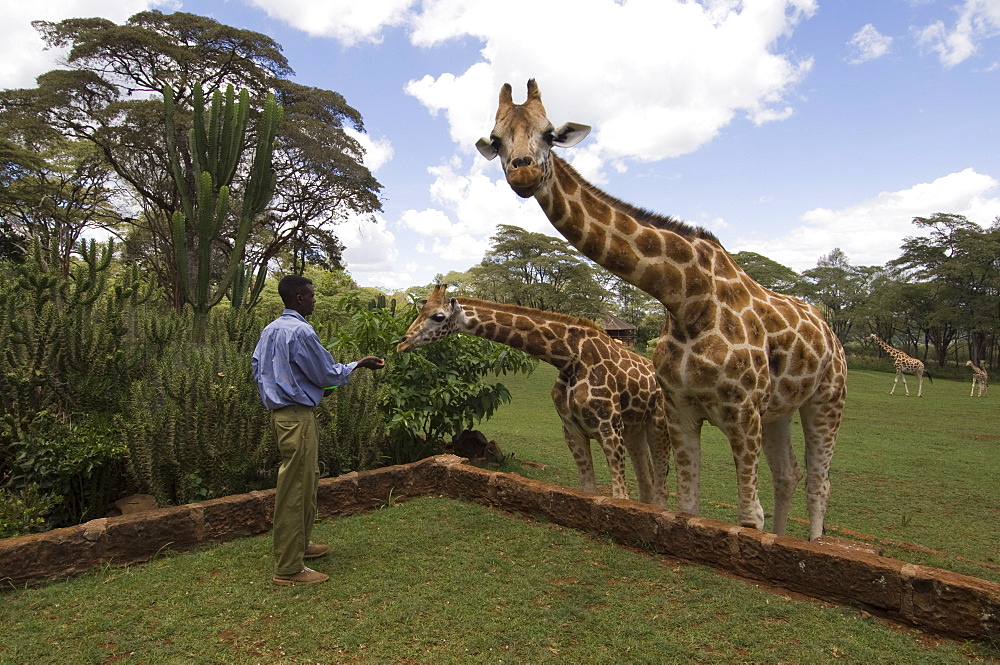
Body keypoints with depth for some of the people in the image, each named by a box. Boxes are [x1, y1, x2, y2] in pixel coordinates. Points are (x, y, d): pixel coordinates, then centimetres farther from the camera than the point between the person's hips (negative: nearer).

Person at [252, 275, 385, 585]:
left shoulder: (270, 330, 11)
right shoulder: (301, 332, -18)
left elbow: (256, 366, 17)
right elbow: (327, 375, -13)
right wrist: (360, 364, 1)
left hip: (279, 413, 10)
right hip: (297, 417, -10)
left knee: (307, 481, 21)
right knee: (295, 490, -2)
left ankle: (300, 544, 36)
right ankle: (288, 568, 8)